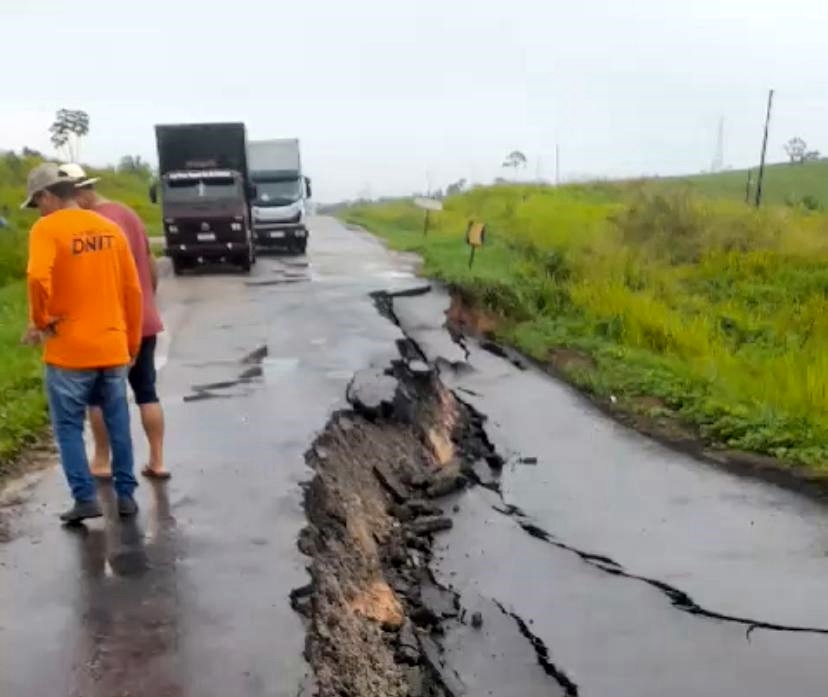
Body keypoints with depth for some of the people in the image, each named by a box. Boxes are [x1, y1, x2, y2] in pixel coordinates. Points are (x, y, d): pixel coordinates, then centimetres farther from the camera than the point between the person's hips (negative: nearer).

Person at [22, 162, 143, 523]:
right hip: (113, 348, 5)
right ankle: (126, 494, 18)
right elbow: (132, 289, 9)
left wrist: (40, 321, -9)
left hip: (69, 351, -4)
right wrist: (132, 342, 16)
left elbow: (38, 278, -26)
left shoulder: (46, 229, -8)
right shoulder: (110, 228, 8)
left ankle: (85, 499, 7)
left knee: (69, 427, 9)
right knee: (118, 424, 13)